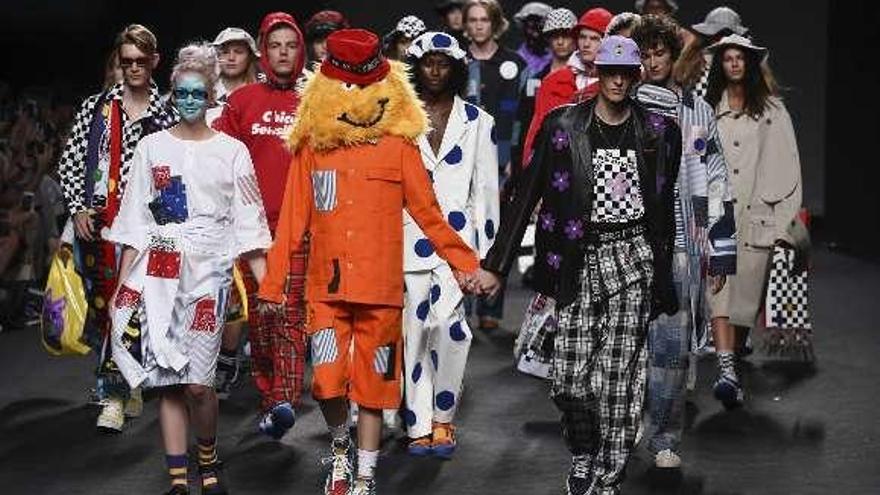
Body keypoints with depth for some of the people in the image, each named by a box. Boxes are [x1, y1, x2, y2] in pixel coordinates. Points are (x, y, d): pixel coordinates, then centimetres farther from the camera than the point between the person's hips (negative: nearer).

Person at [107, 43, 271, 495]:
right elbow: (135, 221, 9)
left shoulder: (231, 150, 6)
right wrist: (123, 283, 3)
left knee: (196, 381, -10)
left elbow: (248, 222, 4)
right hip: (158, 271, 2)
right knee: (166, 381, -1)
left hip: (209, 270, -1)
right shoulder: (152, 147, 9)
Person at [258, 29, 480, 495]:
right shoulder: (311, 145, 4)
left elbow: (427, 211, 5)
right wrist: (273, 282, 5)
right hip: (326, 286, 0)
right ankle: (340, 444, 22)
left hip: (381, 288, 0)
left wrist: (461, 259, 0)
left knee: (373, 386, 5)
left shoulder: (398, 143, 1)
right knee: (327, 382, -9)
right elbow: (293, 219, 6)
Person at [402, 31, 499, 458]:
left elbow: (486, 189, 8)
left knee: (448, 323, -15)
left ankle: (443, 418, 1)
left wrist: (486, 250, 4)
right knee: (415, 329, 1)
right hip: (409, 238, 1)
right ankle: (420, 426, 10)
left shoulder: (477, 122, 8)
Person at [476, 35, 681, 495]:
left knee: (621, 378, -2)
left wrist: (663, 275, 15)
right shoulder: (562, 127, 0)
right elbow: (526, 197, 1)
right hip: (581, 258, 0)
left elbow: (666, 207, 15)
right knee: (568, 379, -5)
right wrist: (495, 264, -3)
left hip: (634, 253, 1)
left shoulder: (659, 132, 6)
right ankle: (582, 456, 22)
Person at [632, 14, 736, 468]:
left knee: (673, 346, -1)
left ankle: (665, 438, 9)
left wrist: (720, 254, 5)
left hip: (681, 245, 0)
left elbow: (716, 187, 8)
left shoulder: (698, 112, 8)